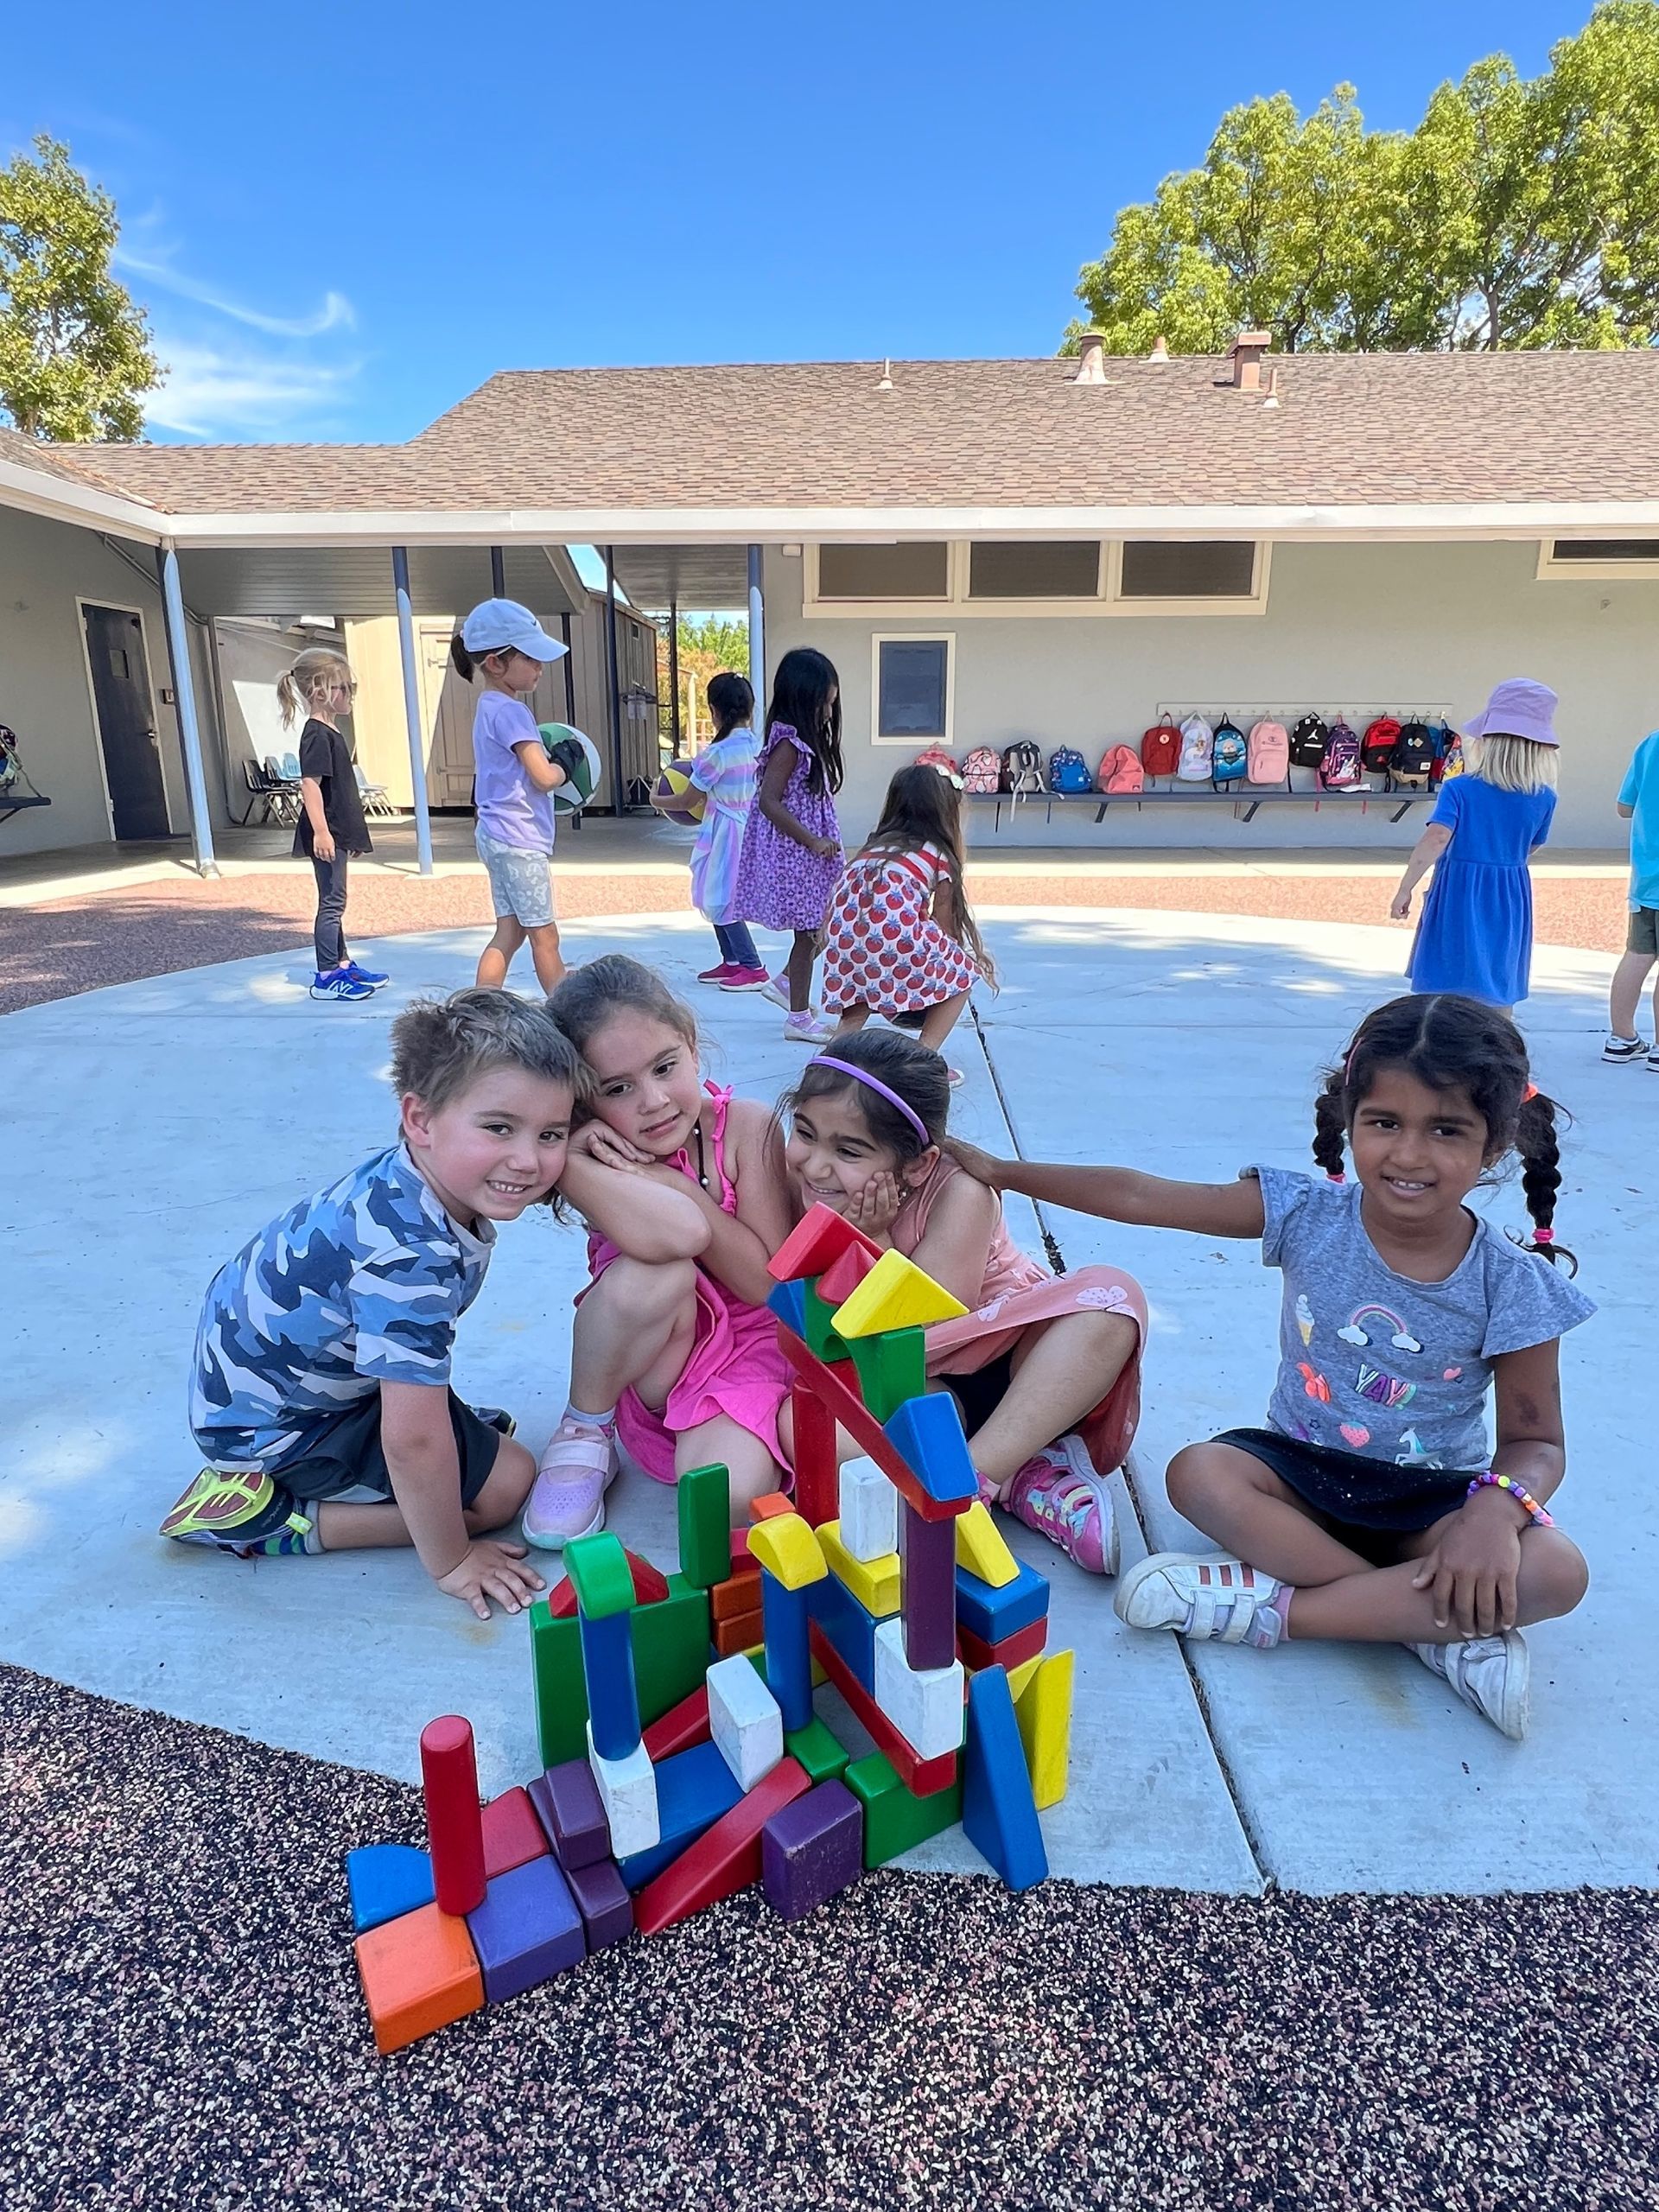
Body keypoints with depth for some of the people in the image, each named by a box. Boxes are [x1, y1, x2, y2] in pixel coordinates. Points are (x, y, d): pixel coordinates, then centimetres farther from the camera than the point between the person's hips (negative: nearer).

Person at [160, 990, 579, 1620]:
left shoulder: (416, 1170, -17)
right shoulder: (408, 1253, -39)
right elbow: (413, 1440, -32)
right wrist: (451, 1562, -21)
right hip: (273, 1421, -8)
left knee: (487, 1436, 22)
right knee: (504, 1482, -8)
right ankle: (270, 1520, -4)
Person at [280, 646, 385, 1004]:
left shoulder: (329, 732, 15)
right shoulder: (317, 734, -16)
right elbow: (310, 783, -22)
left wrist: (345, 835, 26)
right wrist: (321, 831, -27)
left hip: (337, 833, 10)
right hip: (326, 835, -10)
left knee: (334, 902, 17)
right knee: (332, 901, -6)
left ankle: (343, 965, 28)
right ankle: (326, 977, -1)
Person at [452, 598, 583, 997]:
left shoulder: (488, 707, 13)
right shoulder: (510, 712, -17)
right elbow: (545, 777, -20)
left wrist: (550, 758, 5)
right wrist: (566, 764, -1)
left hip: (497, 837, 9)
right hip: (520, 841, -9)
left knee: (509, 932, 10)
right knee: (545, 936, 2)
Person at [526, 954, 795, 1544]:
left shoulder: (745, 1127, -14)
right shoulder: (596, 1152, -15)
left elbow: (770, 1284, -18)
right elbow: (677, 1232, -39)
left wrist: (673, 1182, -24)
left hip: (747, 1344, -1)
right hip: (653, 1360, 2)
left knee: (728, 1497, -32)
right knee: (657, 1270, -34)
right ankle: (584, 1434, -8)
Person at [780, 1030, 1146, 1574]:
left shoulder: (959, 1193, -23)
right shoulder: (802, 1178, -12)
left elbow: (910, 1338, -23)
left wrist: (872, 1239, -27)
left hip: (1015, 1365, -2)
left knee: (1112, 1295, -30)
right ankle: (1023, 1478, -24)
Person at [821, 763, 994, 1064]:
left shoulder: (873, 844, 30)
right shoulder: (938, 853, 16)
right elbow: (944, 921, 17)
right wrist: (960, 956, 35)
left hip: (846, 936, 5)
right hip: (898, 932, -5)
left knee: (856, 1011, 26)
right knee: (963, 973, 19)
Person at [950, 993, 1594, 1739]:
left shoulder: (1514, 1285, -15)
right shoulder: (1308, 1215, -14)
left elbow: (1536, 1441, -7)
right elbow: (1138, 1196, -12)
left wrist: (1495, 1506, -31)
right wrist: (1004, 1172, -10)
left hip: (1434, 1497, 0)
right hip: (1299, 1466, 1)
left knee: (1555, 1574, -28)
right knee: (1198, 1474, -29)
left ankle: (1276, 1606, -24)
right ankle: (1439, 1623, -22)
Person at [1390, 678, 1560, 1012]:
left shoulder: (1459, 789, -11)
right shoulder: (1543, 798, 0)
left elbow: (1436, 839, -23)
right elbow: (1532, 846, 14)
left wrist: (1405, 889, -20)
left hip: (1458, 902, -3)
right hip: (1508, 907, 3)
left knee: (1445, 997, 6)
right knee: (1499, 999, 11)